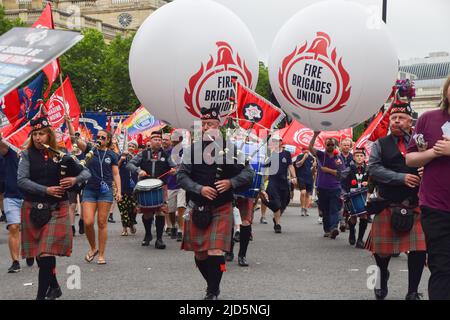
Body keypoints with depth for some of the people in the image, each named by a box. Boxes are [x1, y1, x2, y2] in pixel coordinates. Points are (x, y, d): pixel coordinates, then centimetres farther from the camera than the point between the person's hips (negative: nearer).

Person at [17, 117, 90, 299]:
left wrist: (75, 179, -16)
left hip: (57, 209, -1)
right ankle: (54, 287, 29)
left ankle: (41, 294, -6)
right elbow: (21, 180, -9)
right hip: (33, 208, 2)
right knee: (38, 252, 10)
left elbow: (86, 172, 5)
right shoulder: (27, 155, 2)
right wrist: (46, 190, -17)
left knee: (47, 251, -11)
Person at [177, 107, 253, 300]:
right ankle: (213, 286, 35)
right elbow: (181, 176, -1)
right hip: (198, 209, 2)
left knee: (216, 253, -11)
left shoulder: (230, 148, -1)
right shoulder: (192, 149, 1)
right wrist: (200, 189, -15)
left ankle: (213, 292, 9)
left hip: (222, 209, -2)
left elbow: (248, 173, 1)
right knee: (200, 255, 10)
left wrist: (231, 182, -16)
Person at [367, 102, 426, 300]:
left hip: (416, 205, 1)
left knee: (418, 250, -4)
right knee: (383, 248, 10)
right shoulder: (380, 144, 3)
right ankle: (382, 279, 39)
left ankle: (412, 292, 12)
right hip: (388, 206, -1)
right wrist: (401, 178, -18)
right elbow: (373, 169, -9)